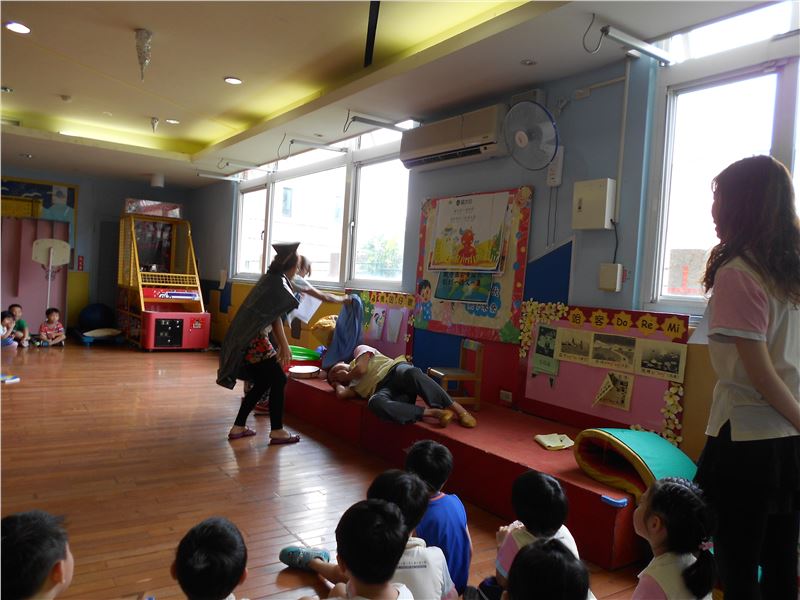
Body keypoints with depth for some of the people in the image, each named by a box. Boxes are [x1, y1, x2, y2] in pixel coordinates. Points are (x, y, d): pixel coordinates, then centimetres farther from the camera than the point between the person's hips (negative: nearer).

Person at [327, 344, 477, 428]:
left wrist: (346, 377, 24)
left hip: (394, 371, -2)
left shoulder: (360, 350, 26)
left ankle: (459, 410, -42)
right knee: (375, 402, -36)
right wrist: (337, 383, 30)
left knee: (411, 373, -40)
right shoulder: (353, 385, 33)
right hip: (382, 390, 3)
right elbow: (341, 394, 11)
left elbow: (361, 369, 5)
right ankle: (434, 412, -42)